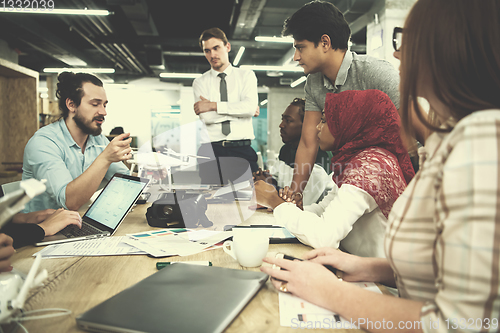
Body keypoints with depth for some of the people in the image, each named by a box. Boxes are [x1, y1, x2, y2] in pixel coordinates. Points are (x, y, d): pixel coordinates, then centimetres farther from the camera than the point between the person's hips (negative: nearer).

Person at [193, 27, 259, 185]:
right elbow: (206, 118, -4)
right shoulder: (200, 82, 12)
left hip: (242, 149, 0)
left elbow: (250, 107, -7)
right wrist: (237, 109, -4)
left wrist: (214, 105, -6)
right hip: (211, 149, 1)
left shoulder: (246, 75, 12)